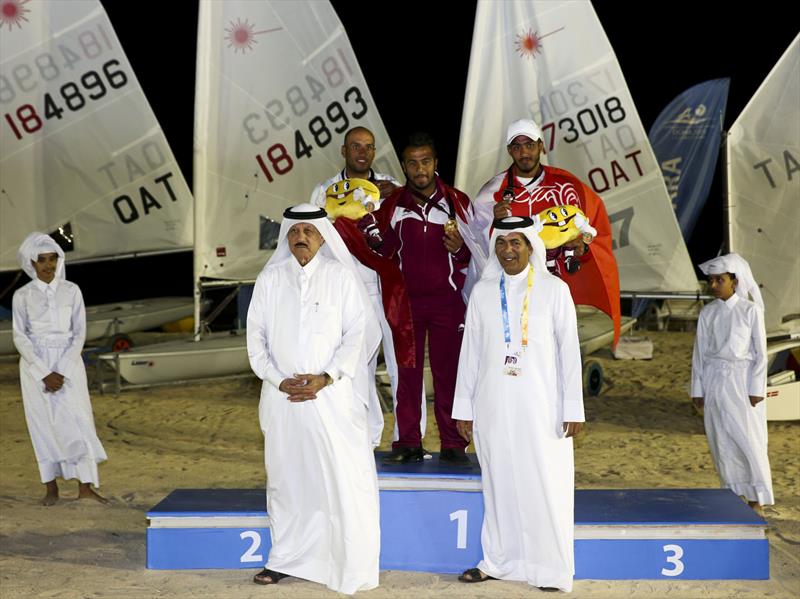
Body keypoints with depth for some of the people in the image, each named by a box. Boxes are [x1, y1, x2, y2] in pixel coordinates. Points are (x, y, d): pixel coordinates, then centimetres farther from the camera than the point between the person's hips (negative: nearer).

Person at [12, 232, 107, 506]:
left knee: (77, 421, -6)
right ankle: (51, 488, 10)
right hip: (35, 364, 0)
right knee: (43, 424, 2)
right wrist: (44, 374, -12)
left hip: (68, 362, 0)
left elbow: (79, 333, 0)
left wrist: (62, 371, -10)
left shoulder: (71, 291, 2)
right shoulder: (22, 295, 1)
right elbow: (20, 337, -3)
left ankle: (85, 487, -5)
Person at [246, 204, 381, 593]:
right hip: (282, 395, 3)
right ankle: (285, 557, 19)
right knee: (285, 475, 8)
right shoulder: (270, 279, 8)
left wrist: (327, 378, -13)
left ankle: (351, 566, 1)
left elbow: (357, 333, -2)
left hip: (332, 394, -2)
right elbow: (256, 336, 7)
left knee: (342, 476, -5)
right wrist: (279, 380, -6)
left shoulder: (341, 277, 2)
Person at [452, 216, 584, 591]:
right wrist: (463, 408, 8)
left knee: (545, 486, -1)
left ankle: (552, 570, 8)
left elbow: (569, 350, -2)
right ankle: (498, 561, 19)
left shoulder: (554, 289, -1)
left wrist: (573, 409, -6)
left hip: (540, 406, -3)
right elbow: (470, 351, 9)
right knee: (499, 484, 8)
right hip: (493, 406, 3)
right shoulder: (482, 291, 7)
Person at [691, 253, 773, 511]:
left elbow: (760, 352, -3)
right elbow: (699, 353, 9)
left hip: (742, 379, -3)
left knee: (749, 438, -4)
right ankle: (732, 493, 17)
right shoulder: (707, 313, 5)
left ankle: (756, 499, 5)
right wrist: (697, 389, 7)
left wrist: (756, 389, -8)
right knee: (721, 440, 6)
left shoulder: (750, 310, -4)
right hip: (714, 381, 4)